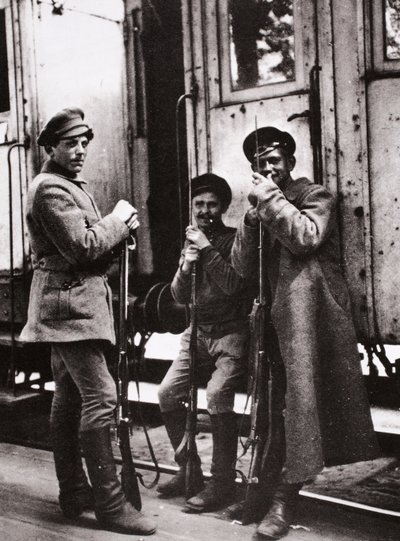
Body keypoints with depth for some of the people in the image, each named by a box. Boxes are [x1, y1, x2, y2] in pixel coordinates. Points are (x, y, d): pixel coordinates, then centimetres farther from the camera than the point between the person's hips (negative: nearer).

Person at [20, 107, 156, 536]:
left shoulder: (69, 185, 21)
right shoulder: (50, 187, -12)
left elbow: (92, 250, 20)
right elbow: (82, 246, -21)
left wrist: (118, 229, 3)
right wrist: (119, 219, -9)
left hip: (71, 305, 11)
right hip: (69, 304, -11)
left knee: (68, 400, 12)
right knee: (100, 396, -15)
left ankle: (74, 493, 21)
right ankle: (109, 503, -12)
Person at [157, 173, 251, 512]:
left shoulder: (235, 239, -3)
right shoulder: (191, 241, 14)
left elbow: (233, 285, -18)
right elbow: (180, 297, 10)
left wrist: (207, 250, -18)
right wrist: (187, 265, -8)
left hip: (232, 333, -6)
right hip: (198, 332, 6)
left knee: (217, 394, -27)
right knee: (168, 392, -9)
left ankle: (223, 483, -15)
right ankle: (189, 470, 7)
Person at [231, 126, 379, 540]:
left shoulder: (315, 196, 4)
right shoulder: (261, 208, 21)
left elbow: (306, 238, -17)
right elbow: (242, 267, 10)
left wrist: (272, 198, -9)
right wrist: (254, 215, -2)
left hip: (311, 315, -6)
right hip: (277, 318, 6)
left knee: (300, 396, -13)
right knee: (284, 401, 7)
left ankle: (286, 497, -13)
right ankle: (286, 494, 13)